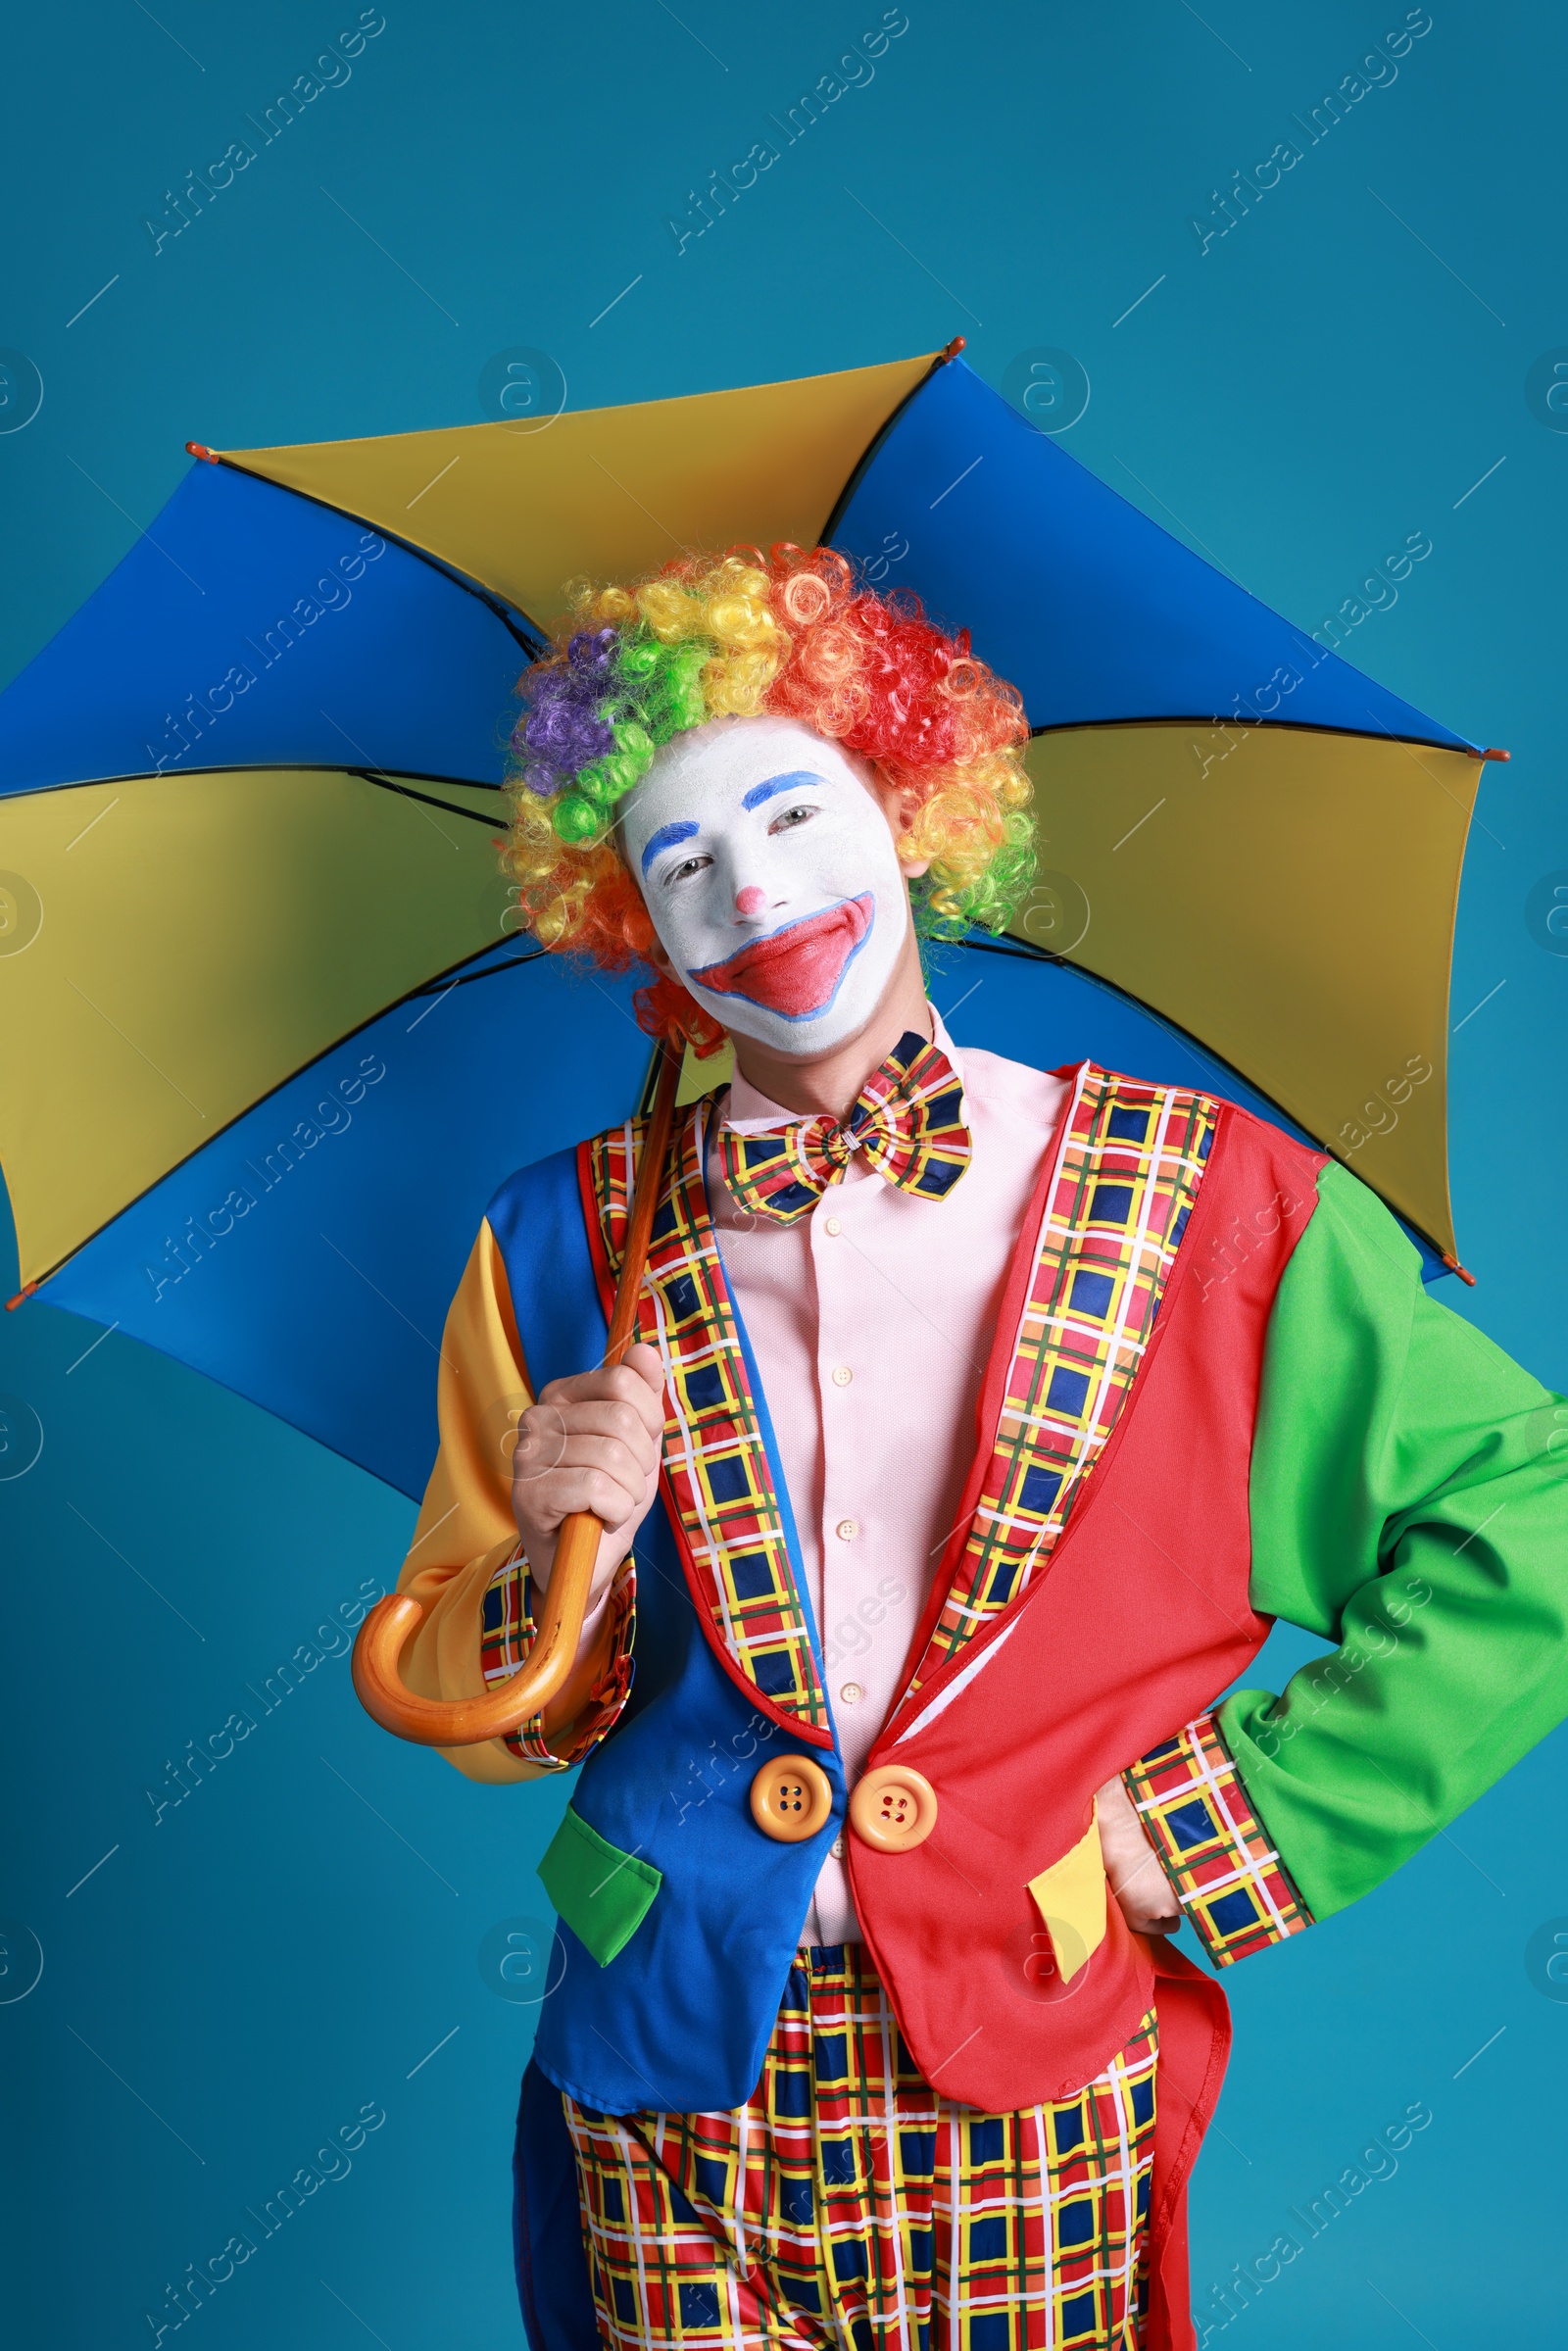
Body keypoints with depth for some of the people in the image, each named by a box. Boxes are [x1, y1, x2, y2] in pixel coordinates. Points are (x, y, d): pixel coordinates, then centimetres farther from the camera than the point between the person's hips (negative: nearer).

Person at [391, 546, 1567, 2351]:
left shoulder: (1198, 1203, -7)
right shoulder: (564, 1250, -2)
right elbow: (470, 1722, 3)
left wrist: (1243, 1809, -7)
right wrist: (557, 1560, -18)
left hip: (1032, 2088, -1)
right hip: (671, 2087, 1)